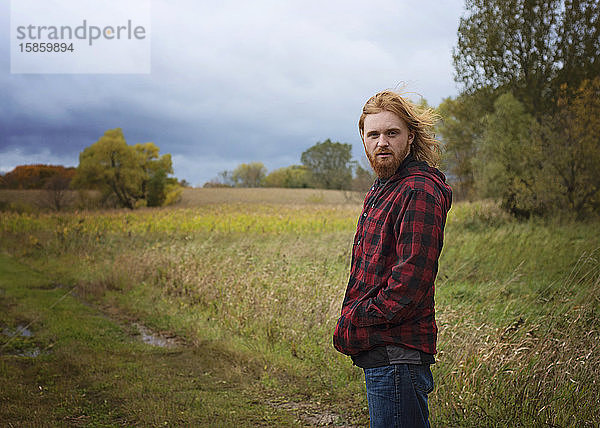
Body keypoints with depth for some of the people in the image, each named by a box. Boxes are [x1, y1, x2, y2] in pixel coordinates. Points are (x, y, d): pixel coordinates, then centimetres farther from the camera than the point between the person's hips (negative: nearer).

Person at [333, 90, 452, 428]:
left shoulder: (419, 191, -16)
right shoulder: (380, 192, 17)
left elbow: (411, 280, -23)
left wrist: (353, 323, -15)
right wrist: (351, 325, 7)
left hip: (397, 353, -10)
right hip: (381, 350, 10)